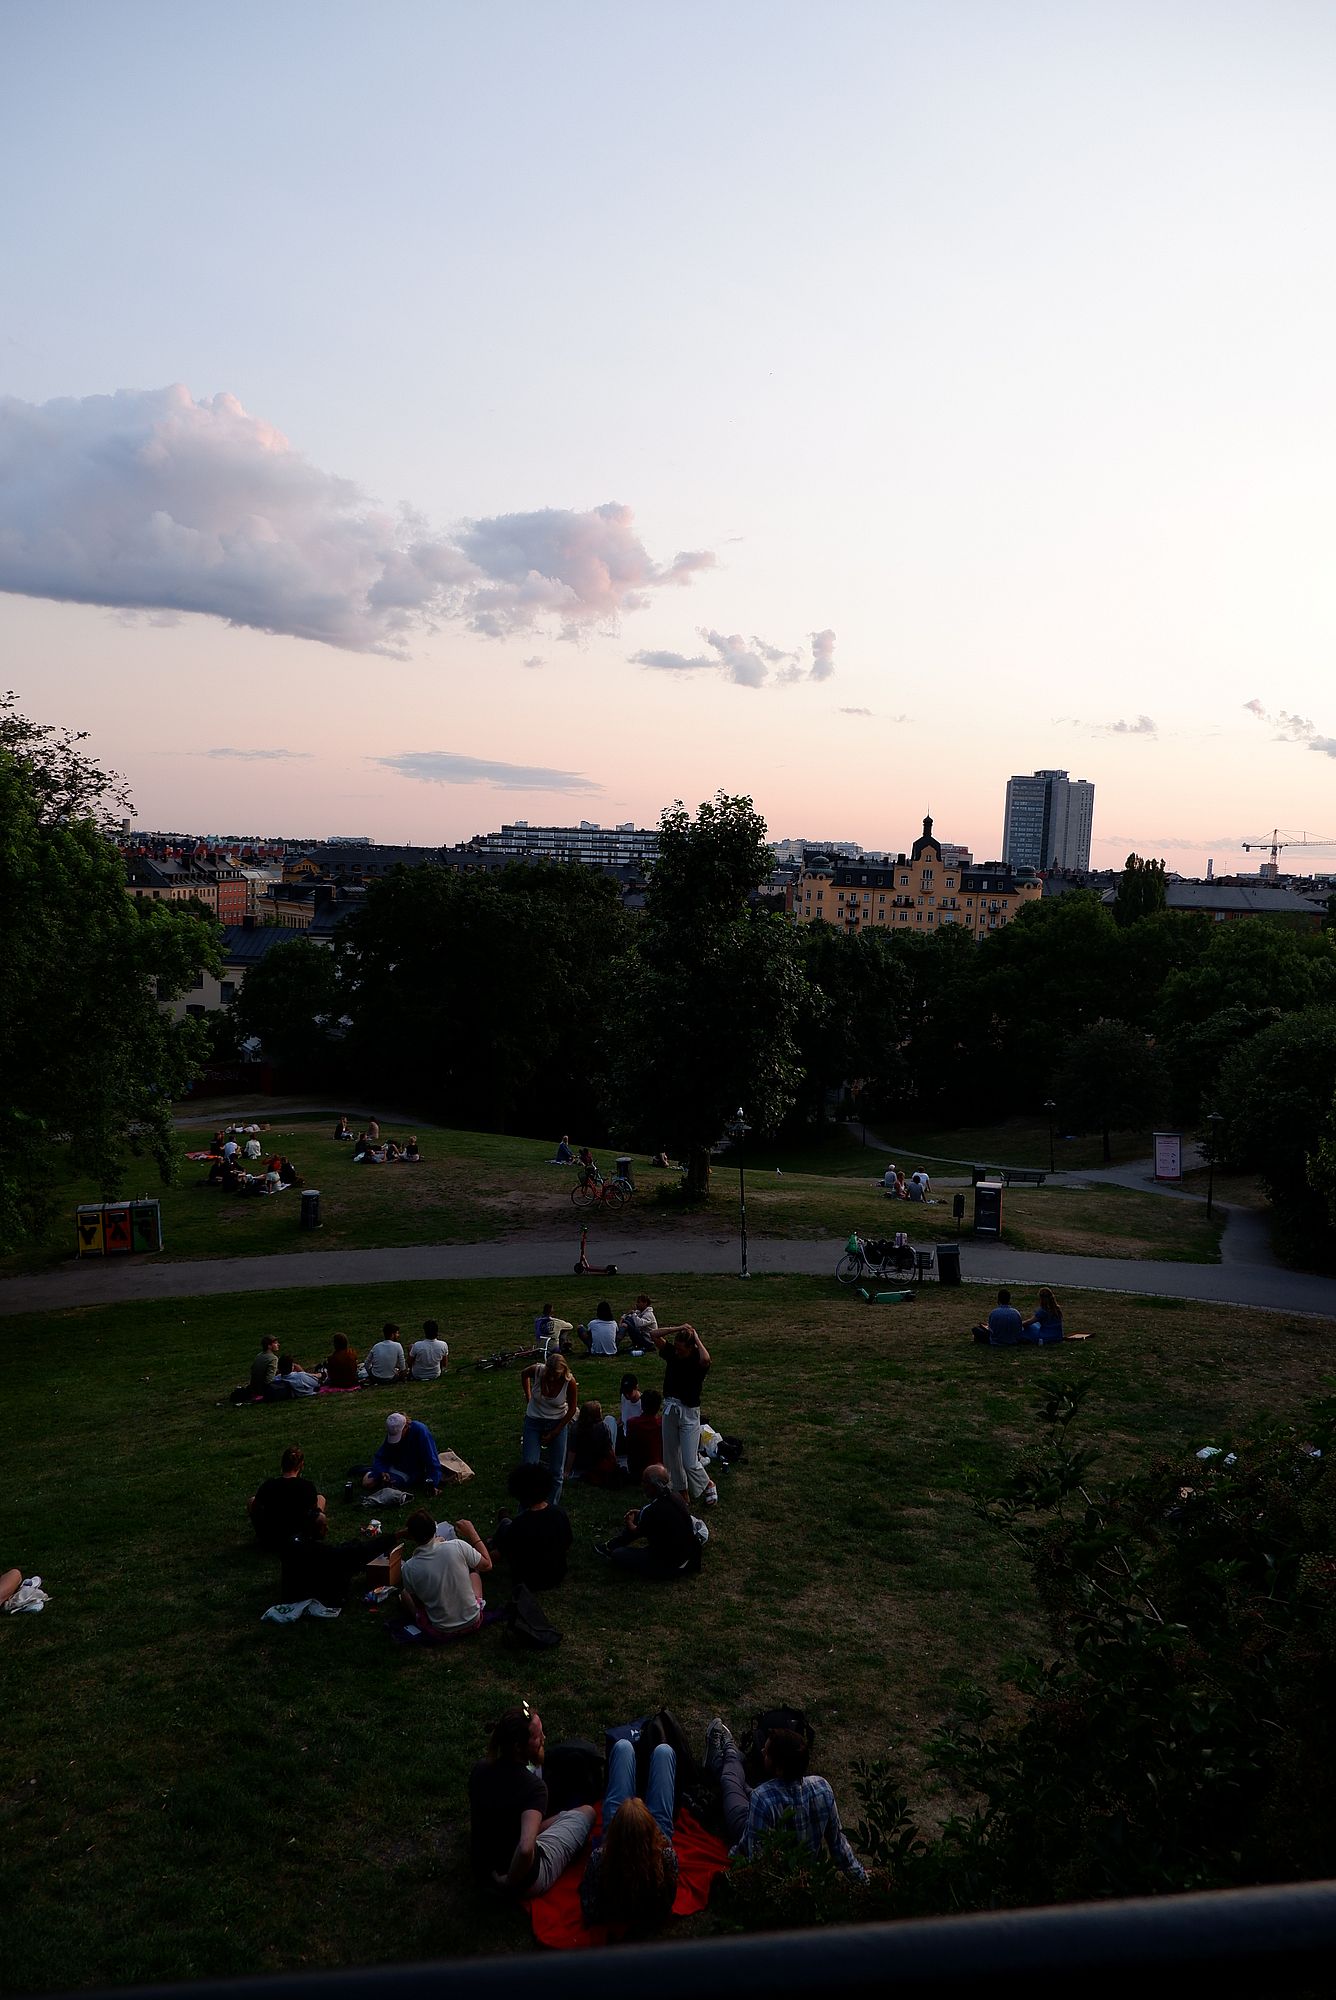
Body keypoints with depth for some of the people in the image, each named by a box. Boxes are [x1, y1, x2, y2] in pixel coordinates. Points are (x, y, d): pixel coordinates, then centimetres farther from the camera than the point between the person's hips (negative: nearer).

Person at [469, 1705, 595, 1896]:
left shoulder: (478, 1771, -11)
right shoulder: (533, 1787, -30)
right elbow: (525, 1849, -43)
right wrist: (510, 1883, -25)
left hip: (482, 1871, 6)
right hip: (526, 1883, -6)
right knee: (586, 1812, 12)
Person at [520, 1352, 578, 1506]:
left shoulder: (570, 1382, -24)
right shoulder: (537, 1370, -23)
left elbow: (571, 1410, -8)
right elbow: (524, 1374, 4)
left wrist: (554, 1433, -7)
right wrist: (528, 1399, 4)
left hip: (558, 1423, 0)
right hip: (534, 1421, 0)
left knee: (556, 1471, 4)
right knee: (530, 1465, -8)